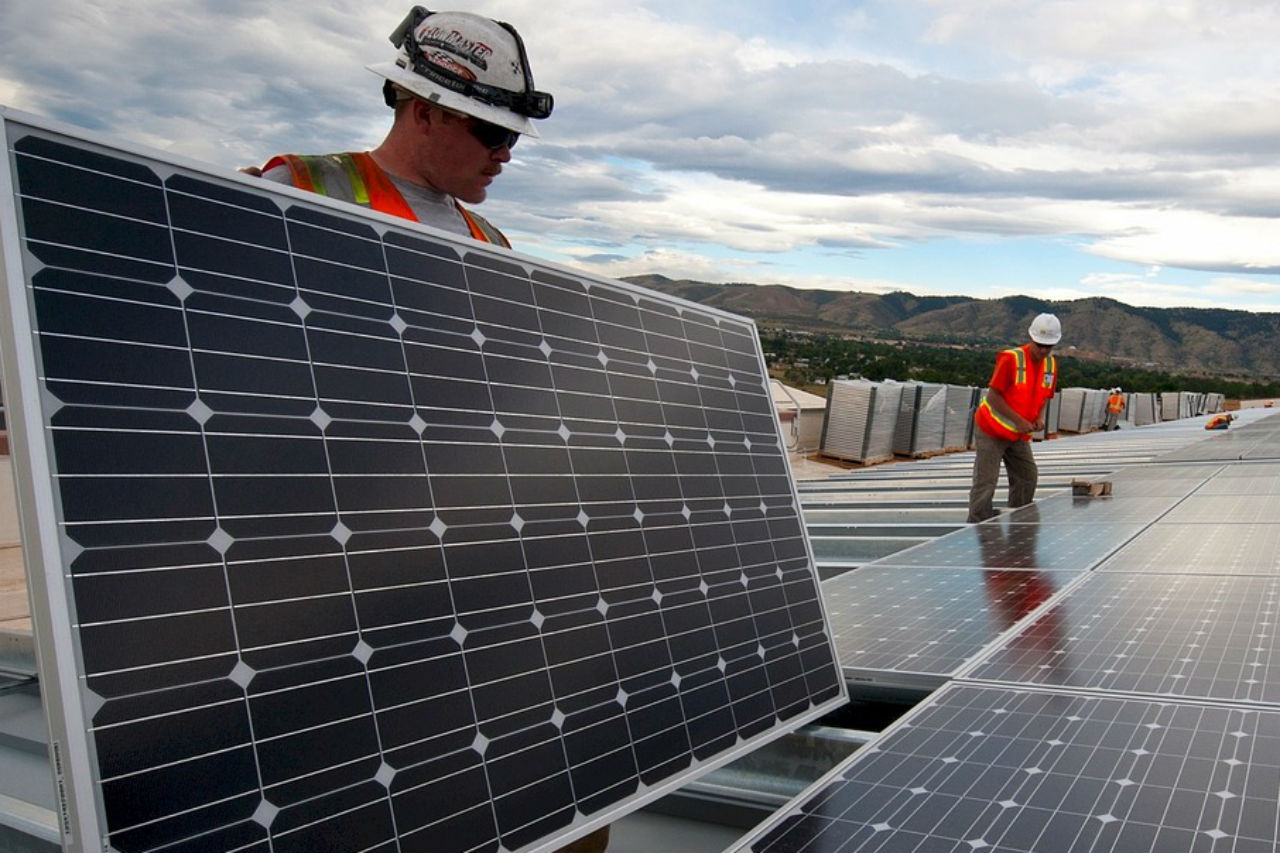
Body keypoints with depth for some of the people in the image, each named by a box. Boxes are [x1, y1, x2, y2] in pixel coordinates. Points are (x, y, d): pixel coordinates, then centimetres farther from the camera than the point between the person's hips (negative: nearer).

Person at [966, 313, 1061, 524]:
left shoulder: (1051, 364, 2)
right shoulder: (1010, 359, -20)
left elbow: (1043, 397, 14)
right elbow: (993, 397, -20)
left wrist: (1040, 418, -6)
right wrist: (1019, 420, -23)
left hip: (1019, 435, 7)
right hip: (991, 430, -7)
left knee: (1027, 477, 8)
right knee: (985, 482, -8)